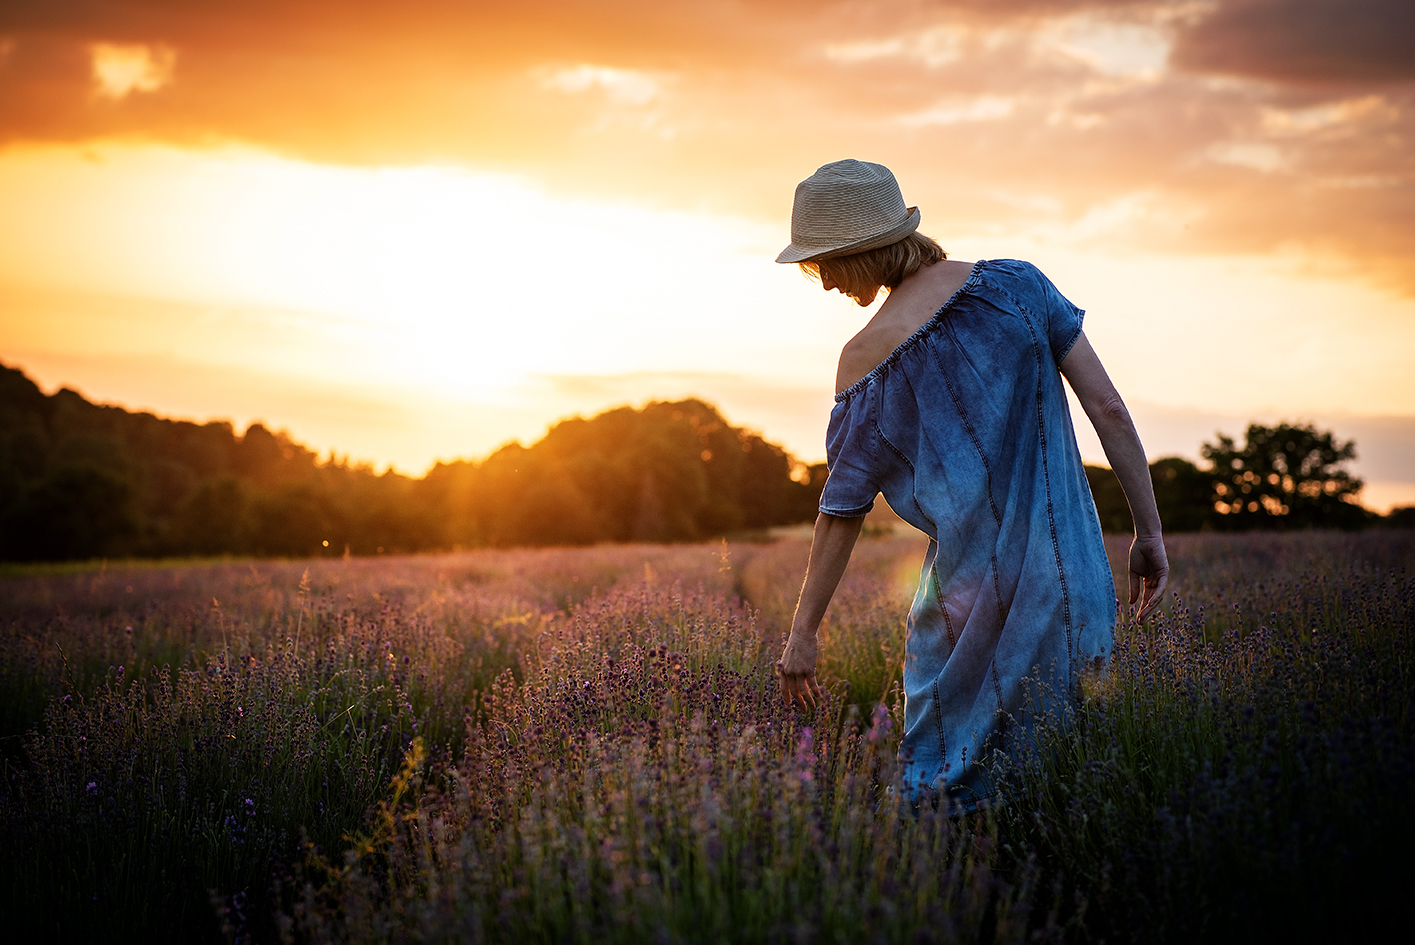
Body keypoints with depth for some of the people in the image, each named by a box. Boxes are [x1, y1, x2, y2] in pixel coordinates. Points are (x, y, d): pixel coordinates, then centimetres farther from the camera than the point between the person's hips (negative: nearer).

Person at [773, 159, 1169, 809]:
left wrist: (802, 632, 10)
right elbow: (1107, 407, -3)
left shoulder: (866, 363, -8)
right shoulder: (1017, 286, -1)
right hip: (1072, 578, 4)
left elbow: (841, 515, -1)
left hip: (970, 596, -3)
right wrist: (1150, 533, 6)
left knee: (939, 784, 8)